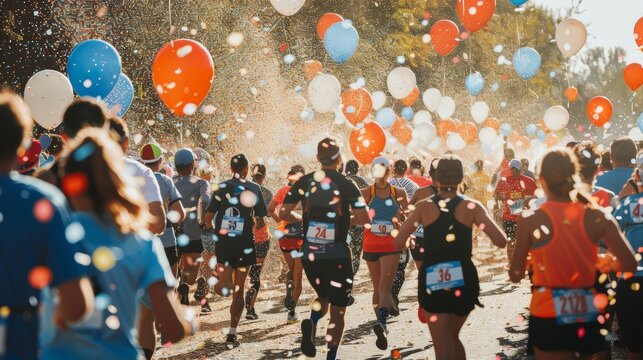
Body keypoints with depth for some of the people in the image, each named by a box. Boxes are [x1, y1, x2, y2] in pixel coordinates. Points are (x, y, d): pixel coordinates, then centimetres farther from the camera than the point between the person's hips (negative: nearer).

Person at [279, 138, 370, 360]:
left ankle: (311, 322, -6)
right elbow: (364, 218, -15)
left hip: (310, 254, 3)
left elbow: (283, 214, 0)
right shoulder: (345, 185, -8)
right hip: (337, 255, -3)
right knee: (337, 312, 8)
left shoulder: (304, 182, 0)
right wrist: (347, 219, 5)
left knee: (323, 296, 25)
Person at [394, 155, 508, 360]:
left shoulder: (423, 207, -2)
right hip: (464, 280, 2)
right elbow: (501, 241, -9)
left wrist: (412, 242, 16)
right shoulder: (471, 207, -2)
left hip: (432, 282, -2)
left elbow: (398, 243, -6)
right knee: (453, 337, 25)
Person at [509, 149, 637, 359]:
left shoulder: (530, 221, -9)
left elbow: (516, 275, -4)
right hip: (587, 314, 3)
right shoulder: (596, 217, -3)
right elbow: (630, 264, -5)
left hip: (549, 315, -3)